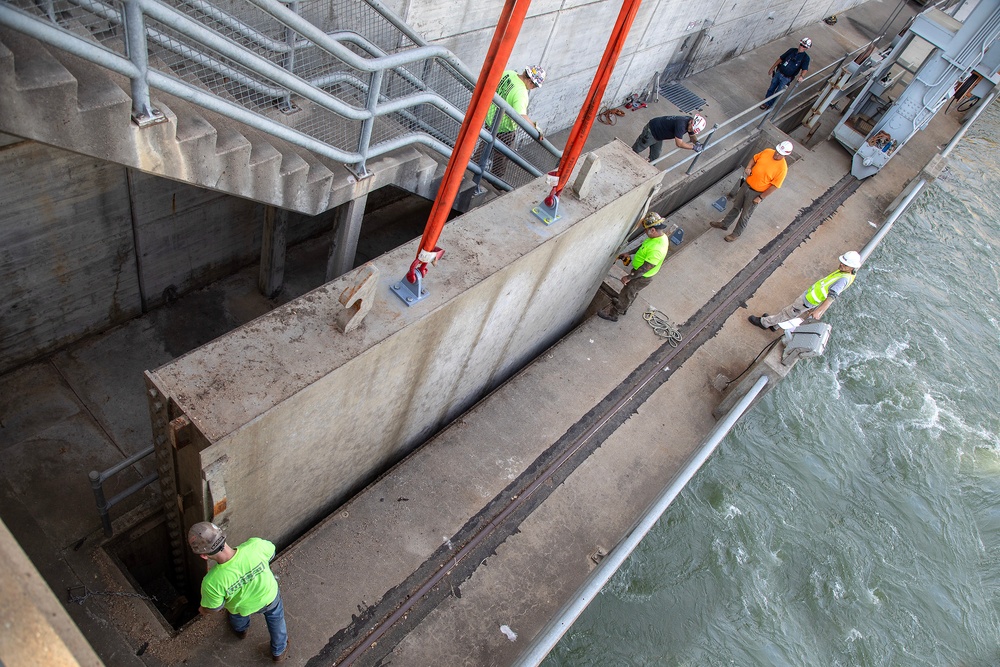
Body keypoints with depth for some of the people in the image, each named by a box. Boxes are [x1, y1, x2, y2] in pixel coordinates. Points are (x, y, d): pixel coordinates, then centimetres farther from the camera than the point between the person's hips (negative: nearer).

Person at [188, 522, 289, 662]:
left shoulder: (212, 582, -42)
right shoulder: (256, 545, -42)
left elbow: (213, 608, -18)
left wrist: (203, 610, 6)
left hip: (243, 608, 0)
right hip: (270, 596, 1)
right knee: (276, 619, 34)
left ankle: (241, 630, 69)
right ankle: (279, 651, 57)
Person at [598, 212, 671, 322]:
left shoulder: (657, 249, -39)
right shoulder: (661, 236, -8)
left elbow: (645, 268, -32)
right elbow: (643, 247, 9)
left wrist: (629, 277, -23)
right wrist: (629, 254, 14)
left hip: (642, 277, -8)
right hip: (638, 271, 8)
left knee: (627, 293, 11)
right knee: (632, 292, 30)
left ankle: (613, 314, 30)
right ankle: (623, 307, 54)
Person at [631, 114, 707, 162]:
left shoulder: (692, 123, -13)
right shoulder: (681, 124, -40)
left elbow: (692, 135, 7)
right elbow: (679, 143, -38)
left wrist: (696, 143, -14)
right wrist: (693, 147, -29)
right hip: (651, 131, -8)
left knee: (655, 156, 20)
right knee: (636, 149, 14)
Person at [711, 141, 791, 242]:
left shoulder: (782, 168, -23)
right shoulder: (767, 151, -8)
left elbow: (774, 186, -18)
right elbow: (754, 159, 9)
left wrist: (761, 198, -16)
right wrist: (748, 168, -10)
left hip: (756, 193, -5)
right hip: (746, 185, 5)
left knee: (745, 215, 10)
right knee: (736, 206, 23)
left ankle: (736, 234, 31)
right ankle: (724, 224, 42)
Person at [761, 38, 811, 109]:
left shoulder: (805, 57, -12)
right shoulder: (792, 50, -1)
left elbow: (805, 69, -23)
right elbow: (781, 59, 6)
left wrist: (801, 76, -45)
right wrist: (772, 68, 6)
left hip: (786, 78, -3)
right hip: (778, 73, 3)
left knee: (777, 93, 7)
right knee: (771, 89, 15)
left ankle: (770, 104, 26)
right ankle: (766, 103, 33)